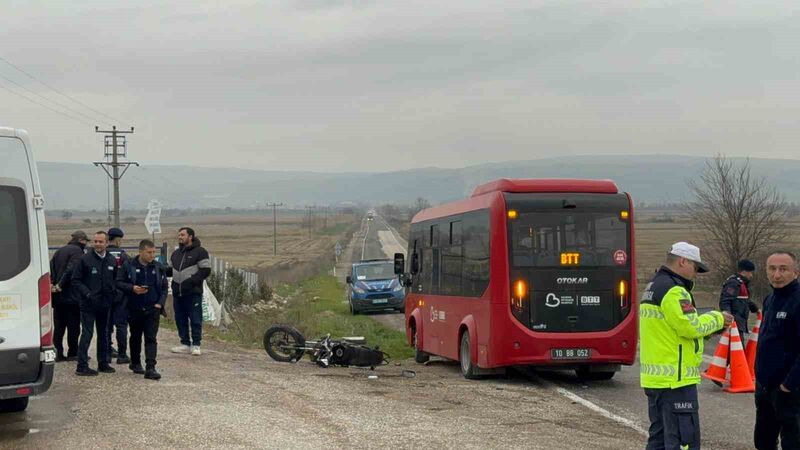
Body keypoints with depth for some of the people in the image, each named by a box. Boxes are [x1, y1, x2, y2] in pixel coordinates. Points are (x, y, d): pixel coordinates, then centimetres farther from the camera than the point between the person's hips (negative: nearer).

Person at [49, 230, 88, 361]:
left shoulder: (59, 251, 16)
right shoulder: (77, 251, -10)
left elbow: (50, 267, 7)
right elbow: (70, 270, -20)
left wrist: (51, 284, -1)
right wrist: (60, 286, -16)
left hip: (58, 296, 7)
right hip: (71, 296, -7)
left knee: (59, 325, 10)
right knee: (73, 325, 0)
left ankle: (58, 352, 9)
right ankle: (72, 353, 3)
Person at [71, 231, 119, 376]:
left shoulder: (112, 261, 7)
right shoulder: (85, 259, -8)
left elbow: (115, 279, 19)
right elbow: (75, 280, -7)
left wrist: (114, 291, 1)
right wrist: (87, 293, -16)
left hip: (105, 304, 5)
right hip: (89, 304, -5)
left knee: (103, 334, 14)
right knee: (87, 334, -7)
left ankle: (103, 363, 24)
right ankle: (82, 366, -4)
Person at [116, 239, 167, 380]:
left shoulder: (158, 267, 5)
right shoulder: (129, 266, -3)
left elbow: (164, 287, 10)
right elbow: (118, 283, -4)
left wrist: (160, 303, -2)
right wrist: (132, 288, -19)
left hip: (152, 309, 1)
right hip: (134, 309, 0)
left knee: (151, 339, -7)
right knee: (135, 337, 16)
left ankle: (150, 368, -13)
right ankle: (135, 363, 33)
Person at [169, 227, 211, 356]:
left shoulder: (200, 252, -3)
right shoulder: (176, 254, 18)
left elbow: (206, 270, -9)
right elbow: (171, 270, 27)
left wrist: (191, 281, -15)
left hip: (193, 293, -7)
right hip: (177, 292, 7)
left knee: (195, 319, -5)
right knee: (180, 320, 8)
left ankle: (196, 344, 1)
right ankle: (185, 343, 16)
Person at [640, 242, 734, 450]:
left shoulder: (653, 287, 18)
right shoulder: (673, 291, -16)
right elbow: (691, 326, -20)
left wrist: (712, 324, 9)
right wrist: (717, 319, -4)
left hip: (654, 378, 10)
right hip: (675, 379, -10)